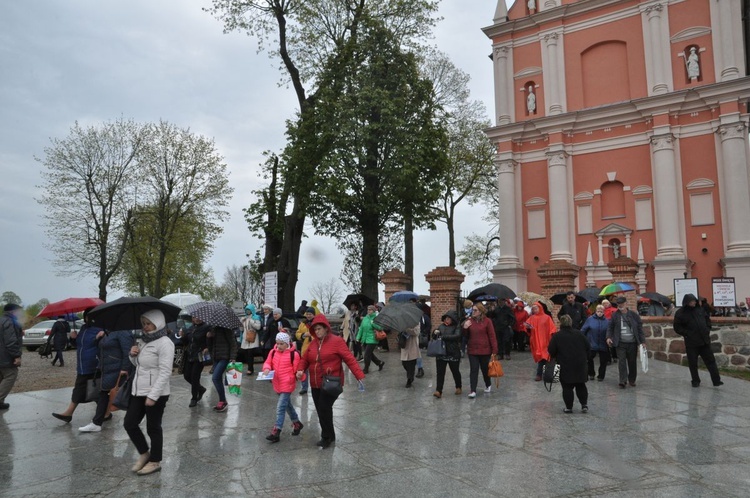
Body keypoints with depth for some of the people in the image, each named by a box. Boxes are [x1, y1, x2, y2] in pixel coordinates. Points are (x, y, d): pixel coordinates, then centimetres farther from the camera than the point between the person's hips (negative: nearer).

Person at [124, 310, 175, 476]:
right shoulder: (143, 340, 10)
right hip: (138, 391, 8)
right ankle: (144, 453, 31)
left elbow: (165, 373, -21)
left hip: (156, 394, -8)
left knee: (153, 428, 5)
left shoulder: (165, 343, -17)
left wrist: (153, 395, -24)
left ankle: (155, 461, 22)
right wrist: (133, 355, -1)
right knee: (129, 424, 10)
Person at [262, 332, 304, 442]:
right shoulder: (273, 352, 2)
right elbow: (268, 362, 9)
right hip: (277, 384, 7)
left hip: (287, 384, -7)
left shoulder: (294, 354, -13)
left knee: (280, 407, -10)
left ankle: (276, 432, -6)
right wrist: (266, 368, -11)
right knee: (287, 405, 21)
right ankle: (297, 423, 40)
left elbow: (297, 370, -7)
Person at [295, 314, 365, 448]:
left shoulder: (336, 341, -10)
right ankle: (330, 435, 30)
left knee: (324, 409, -15)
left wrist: (360, 376, -19)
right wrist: (300, 370, -10)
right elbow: (305, 359, 11)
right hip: (315, 384, 6)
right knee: (321, 410, 12)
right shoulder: (313, 343, 8)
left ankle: (327, 437, 4)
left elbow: (350, 359, -13)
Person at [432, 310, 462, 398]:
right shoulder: (441, 326, 8)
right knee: (440, 372, -1)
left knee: (455, 371, 13)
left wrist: (443, 337, -22)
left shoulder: (456, 327, -5)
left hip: (453, 354, -3)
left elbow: (457, 336, -23)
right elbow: (434, 337, 15)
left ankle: (458, 387, 33)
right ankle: (438, 391, -2)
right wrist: (435, 333, -9)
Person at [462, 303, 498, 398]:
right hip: (472, 350, 2)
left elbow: (492, 336, -9)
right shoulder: (469, 321, 2)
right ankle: (472, 391, -2)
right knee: (473, 370, -2)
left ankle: (488, 385, 39)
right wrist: (465, 328, -11)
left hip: (485, 350, -2)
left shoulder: (487, 321, -9)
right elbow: (465, 335, 10)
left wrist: (494, 350, -12)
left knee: (485, 369, 14)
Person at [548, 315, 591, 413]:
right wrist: (585, 358, 21)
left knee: (567, 387, 4)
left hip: (565, 365, -3)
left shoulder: (557, 336, -8)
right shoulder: (579, 334, 3)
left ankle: (569, 407, 7)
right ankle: (584, 404, 13)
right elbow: (588, 347, 8)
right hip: (580, 364, 3)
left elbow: (551, 351, -8)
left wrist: (555, 357, 13)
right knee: (581, 385, 16)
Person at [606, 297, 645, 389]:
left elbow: (640, 328, 4)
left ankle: (632, 380, 25)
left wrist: (642, 341, -1)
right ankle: (623, 381, -6)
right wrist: (609, 337, -7)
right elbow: (610, 327, 8)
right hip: (620, 343, -1)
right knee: (622, 362, -7)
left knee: (632, 362, 10)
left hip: (632, 343, 1)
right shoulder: (615, 315, 2)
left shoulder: (633, 314, 2)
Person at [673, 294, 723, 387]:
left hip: (705, 341, 4)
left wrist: (708, 330, 8)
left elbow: (707, 319, 20)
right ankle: (695, 381, 18)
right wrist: (687, 334, -12)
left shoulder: (699, 309, 6)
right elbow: (677, 328, -5)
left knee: (710, 360, 7)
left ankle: (716, 380, 13)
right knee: (693, 363, 5)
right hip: (691, 343, -4)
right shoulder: (680, 313, -8)